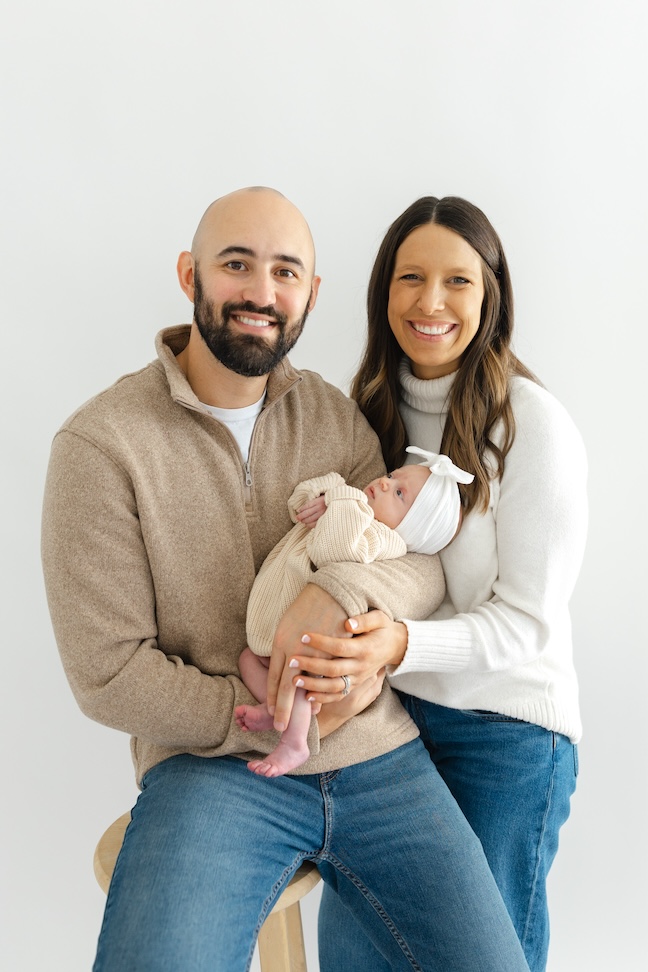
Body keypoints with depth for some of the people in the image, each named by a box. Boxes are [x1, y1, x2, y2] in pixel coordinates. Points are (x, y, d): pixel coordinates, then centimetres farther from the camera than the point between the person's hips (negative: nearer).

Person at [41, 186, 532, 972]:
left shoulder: (335, 415, 7)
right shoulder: (100, 443, -8)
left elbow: (427, 555, 2)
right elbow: (108, 675, -9)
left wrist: (344, 593, -20)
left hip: (380, 758, 5)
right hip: (210, 770, -4)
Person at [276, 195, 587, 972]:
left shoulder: (533, 425, -16)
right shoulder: (372, 409, 2)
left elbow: (528, 619, -18)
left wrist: (401, 644, -33)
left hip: (504, 726, -5)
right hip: (389, 708, 5)